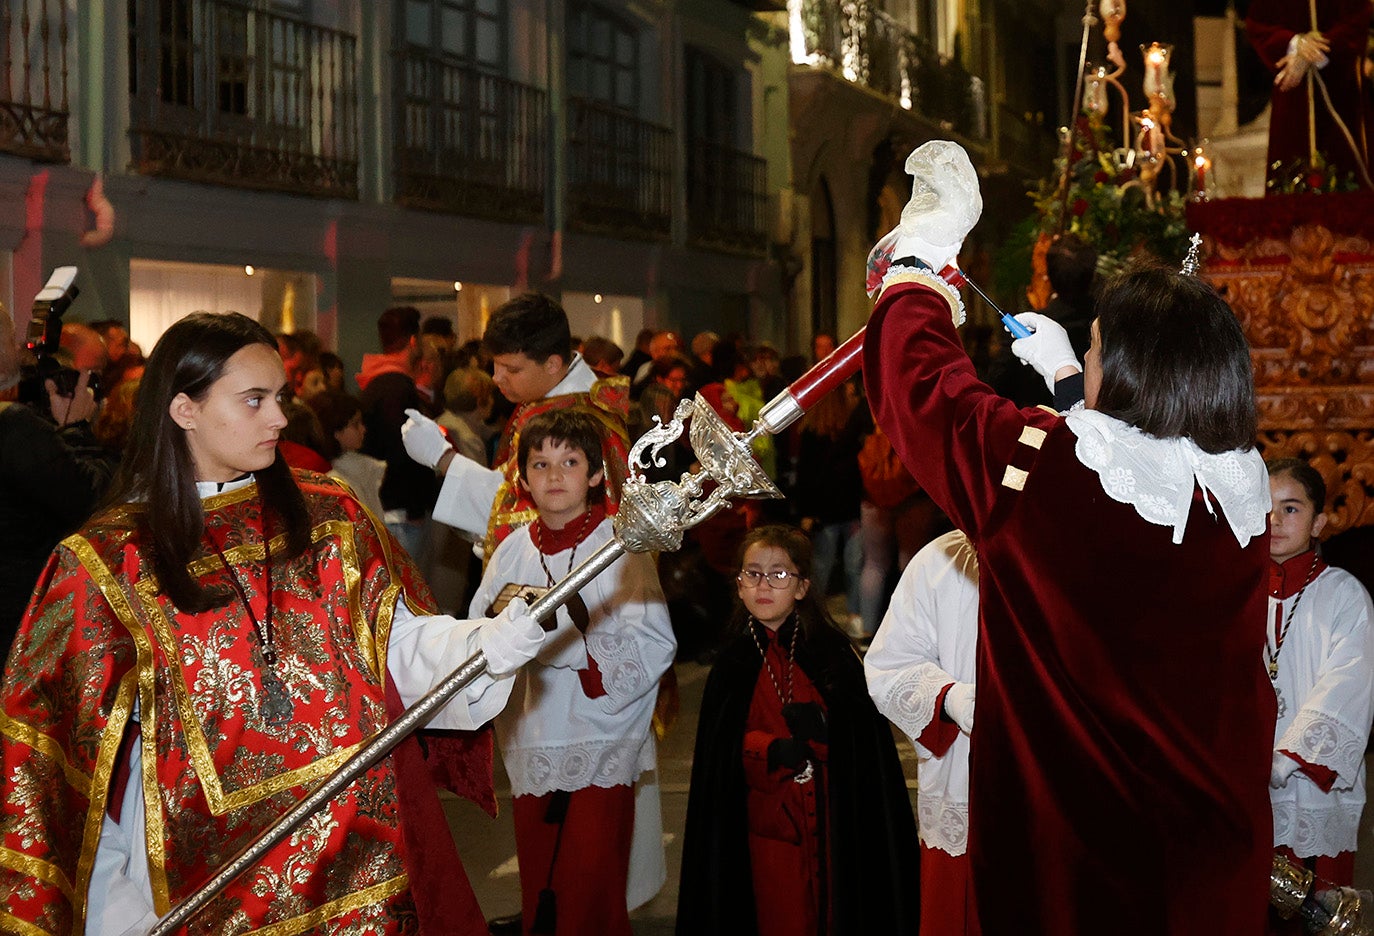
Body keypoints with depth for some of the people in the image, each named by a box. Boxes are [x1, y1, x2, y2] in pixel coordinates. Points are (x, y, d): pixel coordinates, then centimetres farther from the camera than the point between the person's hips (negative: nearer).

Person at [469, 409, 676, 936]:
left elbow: (655, 647, -12)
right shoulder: (513, 551, 9)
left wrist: (578, 636, -21)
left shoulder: (621, 546, -4)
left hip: (600, 748, -4)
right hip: (532, 748, 4)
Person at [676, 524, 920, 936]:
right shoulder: (734, 662, 4)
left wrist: (823, 730, -23)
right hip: (769, 822, 1)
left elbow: (863, 740, -4)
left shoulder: (832, 652, -1)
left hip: (833, 822, -1)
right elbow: (719, 751, 0)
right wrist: (768, 750, -18)